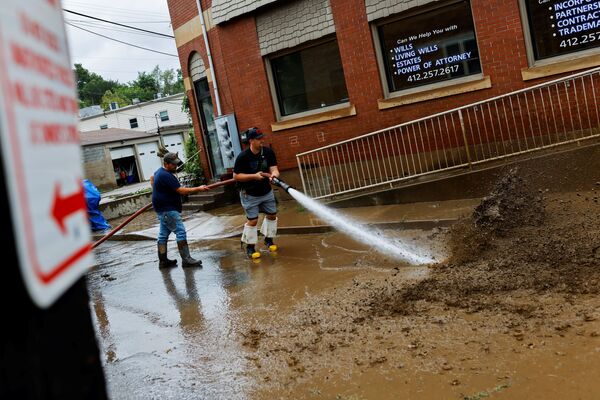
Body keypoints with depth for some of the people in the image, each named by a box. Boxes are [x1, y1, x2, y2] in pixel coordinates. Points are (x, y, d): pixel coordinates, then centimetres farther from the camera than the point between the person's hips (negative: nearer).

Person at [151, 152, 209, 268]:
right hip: (168, 210, -11)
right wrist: (198, 189, -19)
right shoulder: (166, 176, -21)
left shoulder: (159, 171, 13)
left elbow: (152, 178, 36)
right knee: (180, 232, -11)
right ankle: (186, 259, -12)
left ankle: (163, 261, 17)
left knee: (163, 234, 12)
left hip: (162, 209, 11)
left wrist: (157, 191, 33)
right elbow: (181, 191, -23)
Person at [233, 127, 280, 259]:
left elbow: (274, 169, -15)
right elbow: (236, 176, -16)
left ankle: (268, 239, 36)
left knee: (272, 214, 13)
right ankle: (250, 247, 12)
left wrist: (274, 175, -40)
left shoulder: (268, 152, -10)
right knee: (252, 220, -5)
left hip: (266, 192, 5)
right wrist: (254, 176, -27)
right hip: (250, 194, -5)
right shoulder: (243, 157, -20)